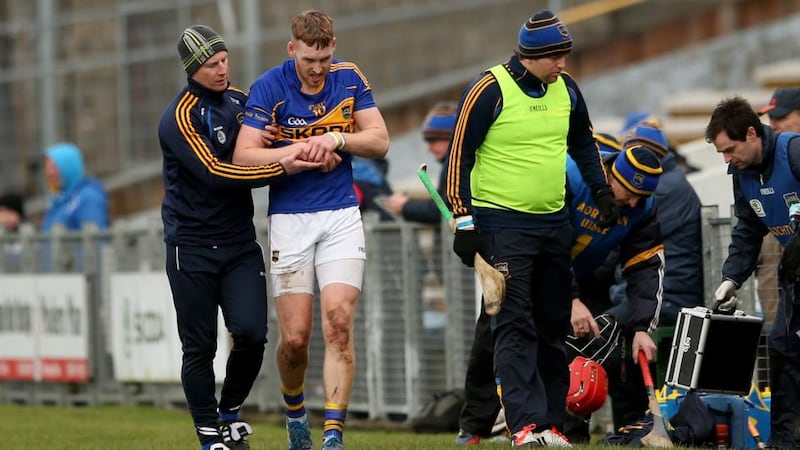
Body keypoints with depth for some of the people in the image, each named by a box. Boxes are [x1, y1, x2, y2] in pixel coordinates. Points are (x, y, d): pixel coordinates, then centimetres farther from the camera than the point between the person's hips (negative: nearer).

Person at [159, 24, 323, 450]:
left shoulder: (239, 99, 9)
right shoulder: (180, 117, -12)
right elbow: (215, 173, -22)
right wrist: (281, 168, -25)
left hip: (240, 243, 5)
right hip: (191, 247, -5)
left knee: (251, 334, -10)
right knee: (199, 348, -1)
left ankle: (230, 412, 14)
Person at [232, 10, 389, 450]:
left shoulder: (350, 78, 2)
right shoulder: (269, 87, -8)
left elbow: (380, 141, 1)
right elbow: (243, 156, -13)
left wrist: (337, 138, -15)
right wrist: (302, 153, -17)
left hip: (342, 217, 1)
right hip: (289, 219, -1)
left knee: (339, 323, -12)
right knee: (294, 336, -3)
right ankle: (293, 409, 27)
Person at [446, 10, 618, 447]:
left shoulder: (566, 89, 6)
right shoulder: (489, 91, -12)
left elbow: (583, 143, 24)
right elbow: (460, 155, -9)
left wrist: (601, 190, 15)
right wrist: (464, 222, -11)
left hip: (554, 223, 7)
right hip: (502, 225, -6)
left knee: (553, 326, 9)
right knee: (515, 326, -13)